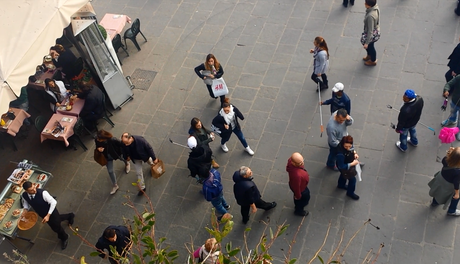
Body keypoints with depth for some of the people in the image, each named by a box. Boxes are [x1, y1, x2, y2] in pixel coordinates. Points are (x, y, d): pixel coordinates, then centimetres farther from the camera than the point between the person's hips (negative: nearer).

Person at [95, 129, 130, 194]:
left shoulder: (112, 140, -45)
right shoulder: (97, 139, -30)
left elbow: (122, 145, -30)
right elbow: (97, 146, -8)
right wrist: (98, 149, -33)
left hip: (116, 153, -2)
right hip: (107, 156, 2)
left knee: (123, 159, 33)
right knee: (110, 171, 10)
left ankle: (127, 164, 74)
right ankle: (115, 186, 33)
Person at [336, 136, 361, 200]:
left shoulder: (349, 146, -25)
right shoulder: (341, 154, -46)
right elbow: (341, 166, -33)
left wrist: (355, 153, -14)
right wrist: (352, 164, -31)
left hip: (350, 163, 7)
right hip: (345, 168, -7)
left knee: (344, 175, 35)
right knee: (352, 179, 17)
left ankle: (341, 185, 67)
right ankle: (350, 193, 48)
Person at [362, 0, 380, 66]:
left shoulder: (370, 16, -41)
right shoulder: (376, 7, -16)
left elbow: (370, 31, -32)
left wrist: (367, 43, -22)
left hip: (372, 35, -8)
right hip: (376, 31, 8)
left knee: (370, 46, 21)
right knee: (364, 43, 31)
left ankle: (373, 61, 48)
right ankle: (369, 56, 58)